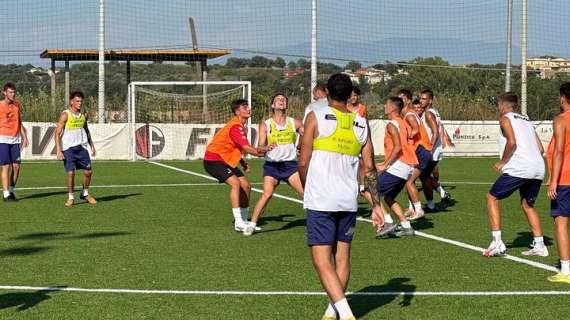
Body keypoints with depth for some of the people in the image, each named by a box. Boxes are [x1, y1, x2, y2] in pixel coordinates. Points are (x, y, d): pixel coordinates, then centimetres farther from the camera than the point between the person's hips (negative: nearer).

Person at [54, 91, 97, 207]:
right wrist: (58, 150, -17)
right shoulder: (65, 115, -8)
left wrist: (92, 145, 19)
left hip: (81, 147, 5)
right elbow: (57, 133, -10)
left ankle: (85, 194, 26)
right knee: (71, 172, -12)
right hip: (68, 148, -5)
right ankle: (70, 197, 4)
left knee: (88, 171, 4)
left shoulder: (83, 115, 8)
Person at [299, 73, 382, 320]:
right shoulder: (361, 124, 7)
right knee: (342, 256, 16)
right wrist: (376, 204, 13)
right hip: (349, 200, 5)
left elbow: (303, 162, -5)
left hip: (320, 200, -5)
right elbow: (369, 168, 8)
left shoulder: (316, 117, -5)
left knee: (322, 261, -6)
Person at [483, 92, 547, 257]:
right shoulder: (527, 120, 25)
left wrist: (502, 162, -3)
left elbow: (512, 142, -14)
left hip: (518, 168, -7)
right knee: (527, 204, 25)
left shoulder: (506, 119, 3)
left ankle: (497, 243, -4)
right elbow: (541, 149, 20)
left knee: (492, 198, 5)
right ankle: (539, 245, 17)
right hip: (538, 169, 7)